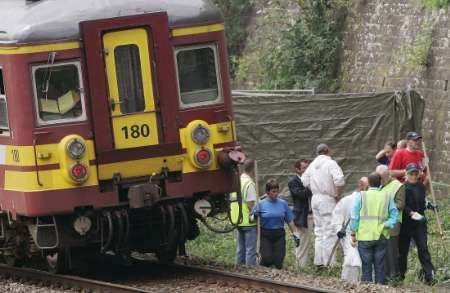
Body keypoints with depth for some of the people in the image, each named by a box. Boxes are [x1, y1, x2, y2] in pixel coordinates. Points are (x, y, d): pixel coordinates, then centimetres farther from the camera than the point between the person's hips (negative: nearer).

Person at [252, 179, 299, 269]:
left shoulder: (283, 203, 6)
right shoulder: (261, 204, 1)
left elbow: (290, 221, 11)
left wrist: (295, 234, 7)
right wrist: (254, 216, -20)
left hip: (279, 235, 2)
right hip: (266, 235, -2)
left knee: (278, 263, -6)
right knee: (267, 259, -14)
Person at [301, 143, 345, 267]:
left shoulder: (313, 164, 9)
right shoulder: (330, 163, -11)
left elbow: (304, 181, 13)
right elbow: (339, 180, -23)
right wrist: (338, 195, -10)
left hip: (315, 198, 7)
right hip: (327, 200, -7)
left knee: (319, 231, 14)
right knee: (329, 232, -5)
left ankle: (319, 261, 14)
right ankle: (329, 262, -8)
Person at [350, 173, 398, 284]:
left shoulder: (361, 196, -3)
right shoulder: (386, 197, 4)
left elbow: (354, 217, -3)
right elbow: (394, 215, -2)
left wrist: (353, 233, 4)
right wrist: (386, 225, -2)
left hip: (365, 236, -2)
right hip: (381, 237, 2)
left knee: (366, 266, 1)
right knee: (380, 266, 8)